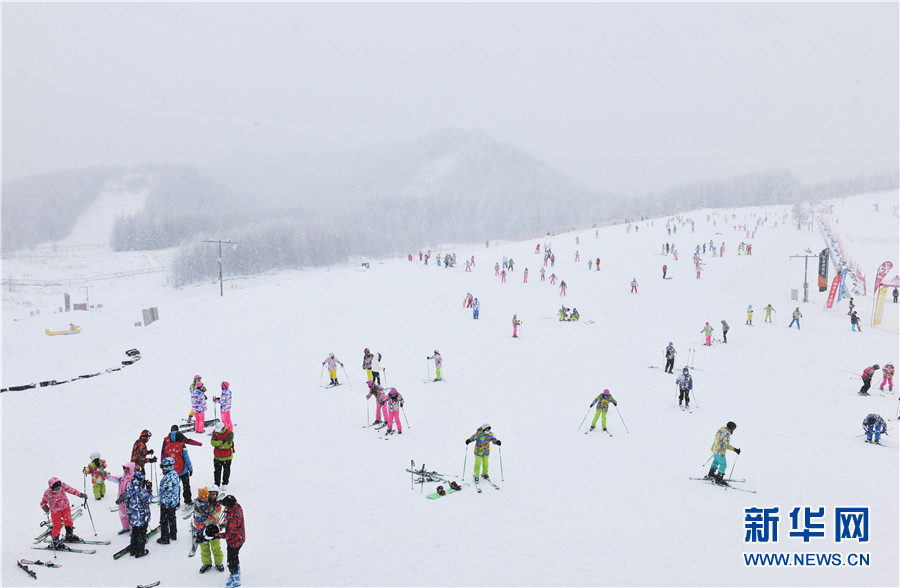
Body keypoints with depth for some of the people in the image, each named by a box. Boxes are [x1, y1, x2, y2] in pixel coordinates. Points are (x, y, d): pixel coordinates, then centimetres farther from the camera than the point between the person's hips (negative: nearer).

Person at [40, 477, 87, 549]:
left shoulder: (63, 485, -16)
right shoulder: (48, 493, -23)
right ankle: (55, 540, 10)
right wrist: (45, 507, -35)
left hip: (65, 507, 4)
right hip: (55, 510, -4)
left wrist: (80, 494, -2)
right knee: (57, 525, -5)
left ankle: (69, 535, 33)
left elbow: (71, 490, -4)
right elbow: (43, 502, -13)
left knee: (68, 521, 11)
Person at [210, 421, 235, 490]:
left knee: (226, 470, 10)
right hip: (217, 456, 3)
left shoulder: (230, 433, -18)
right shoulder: (215, 433, -3)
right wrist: (222, 442, -28)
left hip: (227, 457, -3)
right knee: (217, 471, 8)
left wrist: (217, 445, -17)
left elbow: (227, 445, -25)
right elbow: (212, 442, -15)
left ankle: (224, 484, 24)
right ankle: (217, 484, 17)